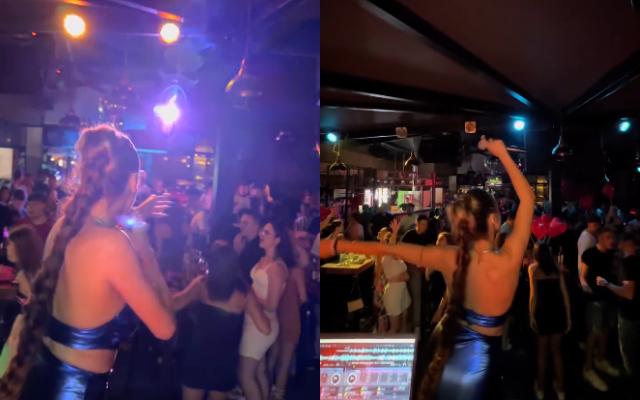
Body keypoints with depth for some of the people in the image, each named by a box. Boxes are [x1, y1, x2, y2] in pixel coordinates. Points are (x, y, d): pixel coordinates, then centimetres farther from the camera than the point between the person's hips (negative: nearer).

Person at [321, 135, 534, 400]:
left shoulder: (449, 259, -17)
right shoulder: (509, 260, -25)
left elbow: (389, 249, -9)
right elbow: (527, 198, -16)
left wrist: (335, 245, 0)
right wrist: (502, 153, -9)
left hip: (450, 349, 2)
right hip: (484, 356, -2)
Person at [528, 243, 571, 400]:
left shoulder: (533, 268, 0)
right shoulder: (557, 268, 8)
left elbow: (533, 294, -6)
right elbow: (565, 293, 5)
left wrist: (531, 316, -3)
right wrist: (568, 317, 9)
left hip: (543, 311, -3)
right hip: (558, 311, 3)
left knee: (542, 352, 11)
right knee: (557, 351, 16)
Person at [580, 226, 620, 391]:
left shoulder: (611, 254, 5)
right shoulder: (590, 253, -13)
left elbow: (612, 273, 17)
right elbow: (582, 276, -13)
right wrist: (585, 286, -31)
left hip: (610, 295, 7)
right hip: (595, 298, -7)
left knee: (606, 329, 18)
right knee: (594, 332, -6)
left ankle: (601, 360, 38)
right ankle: (588, 369, 4)